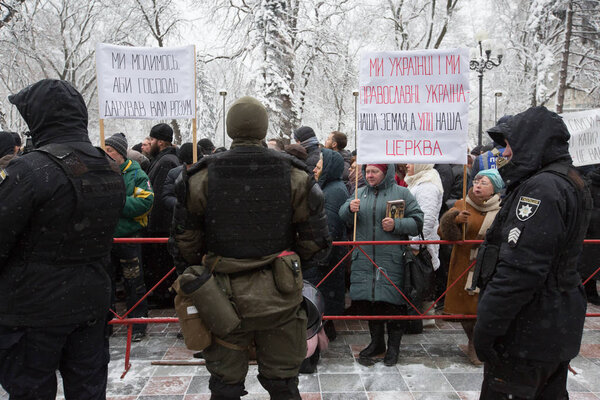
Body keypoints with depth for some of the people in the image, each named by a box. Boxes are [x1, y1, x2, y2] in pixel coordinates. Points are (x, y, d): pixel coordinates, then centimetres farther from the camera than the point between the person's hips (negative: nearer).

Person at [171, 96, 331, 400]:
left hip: (224, 297, 0)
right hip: (279, 297, 1)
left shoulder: (201, 178, -5)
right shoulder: (295, 177, -5)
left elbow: (184, 241, 1)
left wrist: (195, 273, 19)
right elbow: (317, 242, -2)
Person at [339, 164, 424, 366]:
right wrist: (350, 208, -13)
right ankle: (376, 342, 29)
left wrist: (396, 225, -16)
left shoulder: (401, 193, 3)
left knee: (392, 300, -1)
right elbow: (343, 217, 8)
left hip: (391, 258, -4)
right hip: (364, 257, 4)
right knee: (366, 300, 9)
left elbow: (417, 221, 0)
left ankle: (393, 346, 18)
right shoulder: (360, 193, 13)